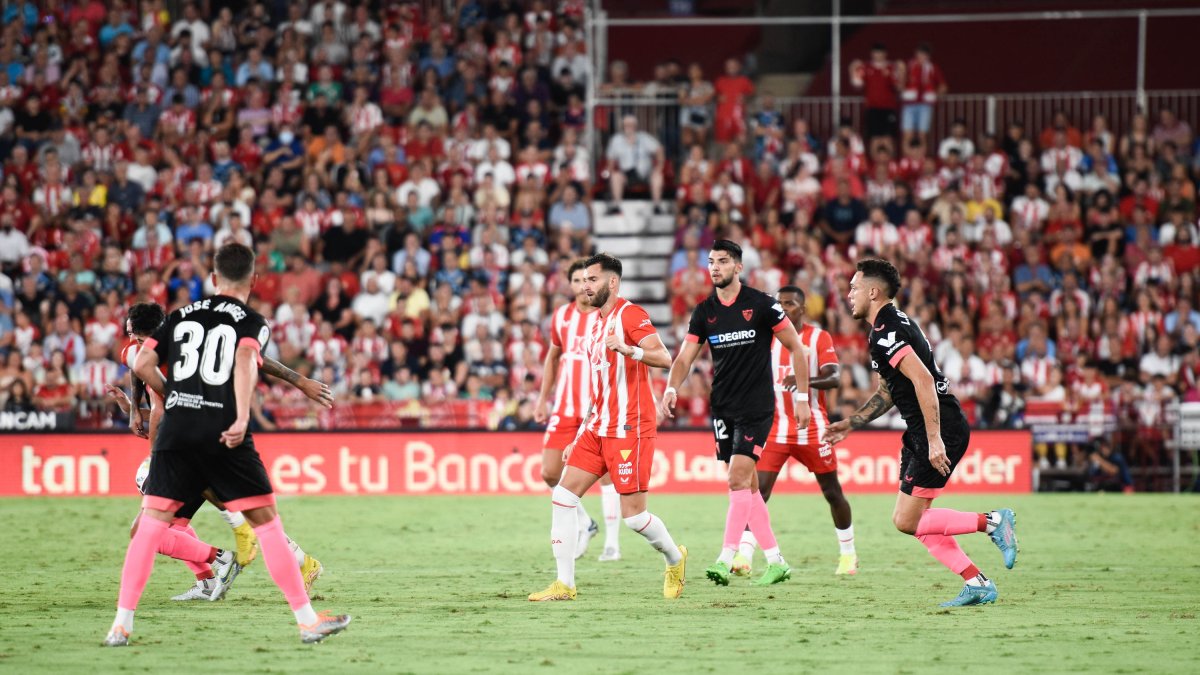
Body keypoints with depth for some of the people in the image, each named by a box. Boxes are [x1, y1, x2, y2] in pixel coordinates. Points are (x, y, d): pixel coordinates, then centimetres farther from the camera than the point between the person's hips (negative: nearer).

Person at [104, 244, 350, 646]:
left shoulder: (181, 316, 16)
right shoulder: (252, 322, 6)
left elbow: (142, 365, 10)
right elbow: (245, 361, -14)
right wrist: (242, 419, -23)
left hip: (175, 431, 3)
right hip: (222, 435, -3)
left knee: (151, 522, 7)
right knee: (265, 521, 3)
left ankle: (121, 624, 1)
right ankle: (307, 620, 4)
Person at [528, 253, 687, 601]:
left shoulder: (629, 314, -8)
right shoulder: (596, 324, 18)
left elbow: (664, 358, -20)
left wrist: (626, 348, -36)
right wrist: (579, 437, 23)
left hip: (630, 428, -9)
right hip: (598, 427, 9)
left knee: (633, 515, -6)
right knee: (563, 496, -3)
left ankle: (675, 559, 22)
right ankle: (564, 584, -2)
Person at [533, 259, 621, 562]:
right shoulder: (562, 316, 9)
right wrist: (543, 398, 18)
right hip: (564, 408, 4)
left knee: (606, 472, -5)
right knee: (550, 473, -1)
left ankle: (612, 542, 3)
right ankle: (584, 524, 20)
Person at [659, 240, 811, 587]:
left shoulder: (761, 304, -8)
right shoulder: (704, 311, 5)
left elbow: (796, 347, -1)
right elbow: (685, 357, 1)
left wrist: (802, 396, -4)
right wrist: (671, 389, -18)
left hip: (756, 407, -5)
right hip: (723, 410, 5)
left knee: (738, 478, -16)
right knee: (747, 485, 8)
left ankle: (725, 561, -20)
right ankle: (776, 562, 15)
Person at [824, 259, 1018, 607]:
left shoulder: (887, 331, -15)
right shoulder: (889, 325, 18)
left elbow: (923, 379, -26)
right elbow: (888, 392, 29)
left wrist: (934, 439, -29)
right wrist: (850, 424, 26)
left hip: (943, 431, -10)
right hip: (921, 434, 10)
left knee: (907, 521, -9)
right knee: (914, 520, 9)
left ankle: (991, 522, -4)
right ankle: (977, 583, 8)